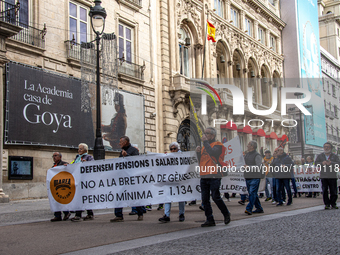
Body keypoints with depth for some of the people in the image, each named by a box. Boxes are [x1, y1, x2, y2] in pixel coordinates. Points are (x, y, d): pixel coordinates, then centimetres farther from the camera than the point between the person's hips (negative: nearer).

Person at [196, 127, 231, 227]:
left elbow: (212, 152, -23)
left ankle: (226, 214, 15)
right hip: (204, 176, 7)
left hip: (214, 176, -7)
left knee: (215, 197, -8)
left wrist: (205, 141, -15)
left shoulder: (217, 145, -2)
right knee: (205, 199, 4)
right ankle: (210, 220, 10)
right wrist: (198, 152, 4)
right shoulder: (204, 146, 21)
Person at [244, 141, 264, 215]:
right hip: (247, 177, 8)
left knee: (252, 193, -14)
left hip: (255, 177, -8)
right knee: (252, 193, 11)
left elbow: (259, 166, -20)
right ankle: (259, 208, 21)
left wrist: (249, 167, -27)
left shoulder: (257, 155, -10)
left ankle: (249, 209, -18)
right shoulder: (247, 154, 15)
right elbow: (244, 163, 28)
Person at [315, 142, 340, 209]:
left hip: (332, 176, 0)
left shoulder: (334, 156, 9)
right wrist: (322, 163, -18)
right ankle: (327, 204, 5)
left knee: (333, 191, 2)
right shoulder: (320, 156, 11)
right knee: (324, 191, -2)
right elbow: (316, 163, 0)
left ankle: (333, 203, 15)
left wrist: (331, 163, -21)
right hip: (323, 176, 0)